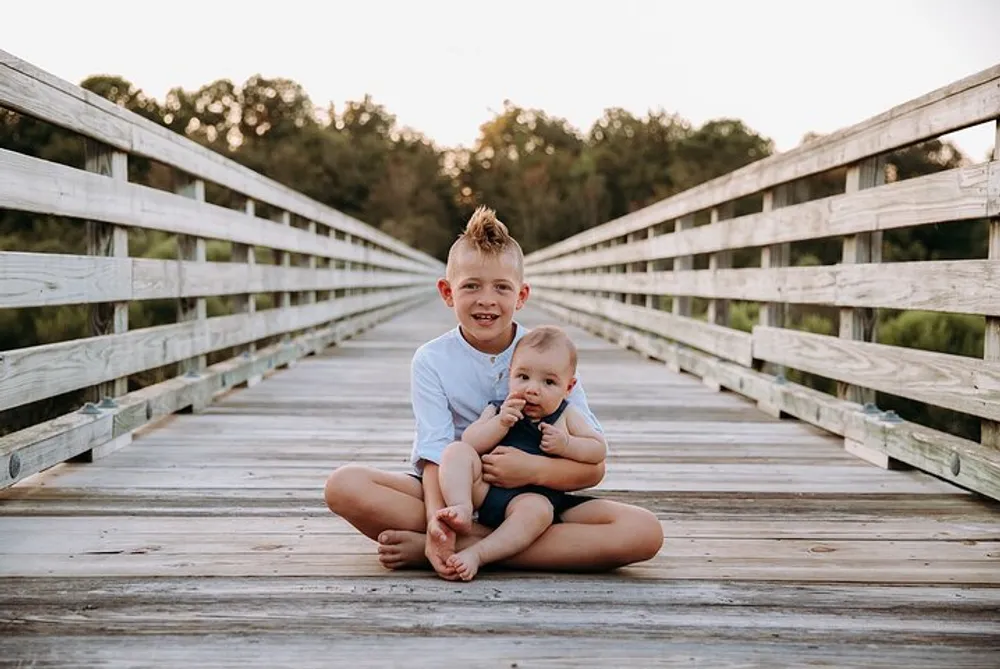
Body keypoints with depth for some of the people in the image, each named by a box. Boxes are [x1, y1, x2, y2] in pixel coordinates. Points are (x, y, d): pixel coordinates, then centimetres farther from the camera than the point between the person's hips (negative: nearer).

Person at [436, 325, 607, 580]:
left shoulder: (566, 416, 12)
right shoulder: (498, 410, 11)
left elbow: (599, 449, 9)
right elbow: (469, 442, -2)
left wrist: (565, 445, -8)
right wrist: (501, 422, -15)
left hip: (533, 495, -2)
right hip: (483, 489, 2)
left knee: (537, 509, -37)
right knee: (456, 451, -17)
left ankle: (477, 554, -42)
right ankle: (462, 510, -36)